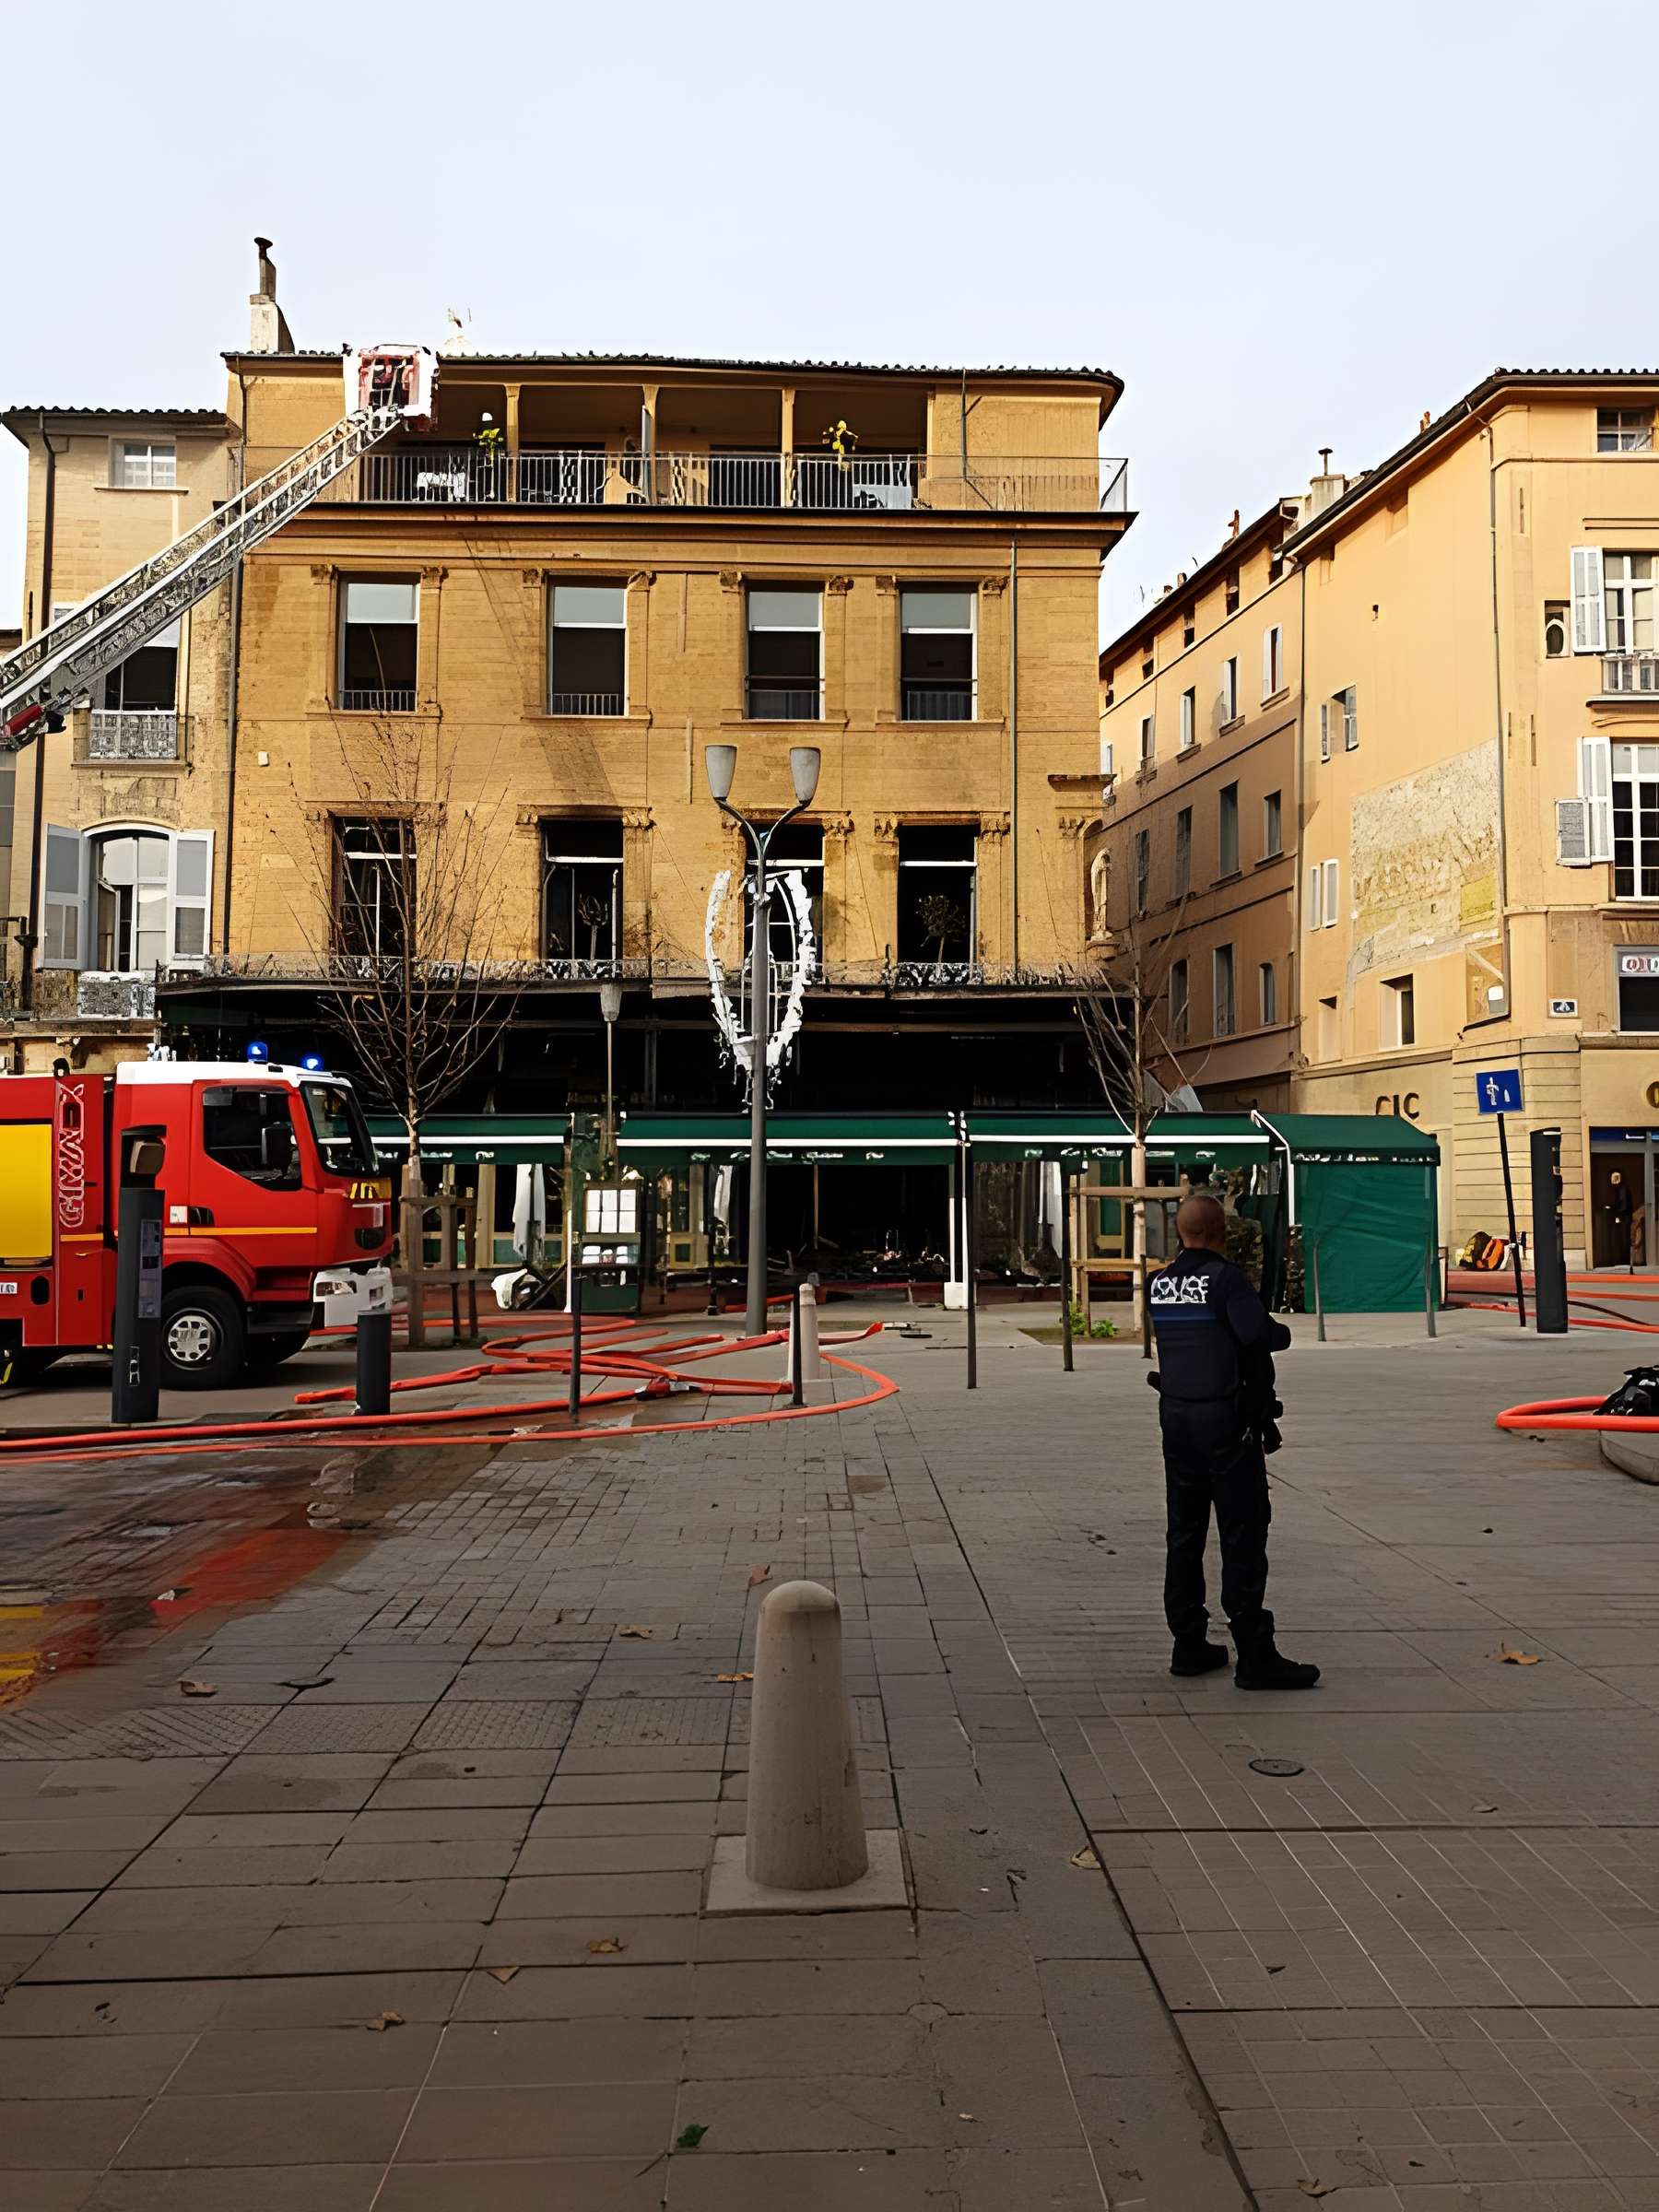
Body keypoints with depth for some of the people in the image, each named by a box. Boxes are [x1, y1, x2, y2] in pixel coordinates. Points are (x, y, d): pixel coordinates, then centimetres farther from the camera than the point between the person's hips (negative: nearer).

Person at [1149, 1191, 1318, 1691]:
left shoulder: (1160, 1283, 7)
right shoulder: (1226, 1278, -13)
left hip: (1175, 1418, 7)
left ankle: (1189, 1645, 18)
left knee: (1185, 1534, 12)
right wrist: (1282, 1331, -3)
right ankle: (1255, 1657, 1)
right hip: (1226, 1421, -7)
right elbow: (1258, 1335, -23)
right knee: (1243, 1537, -2)